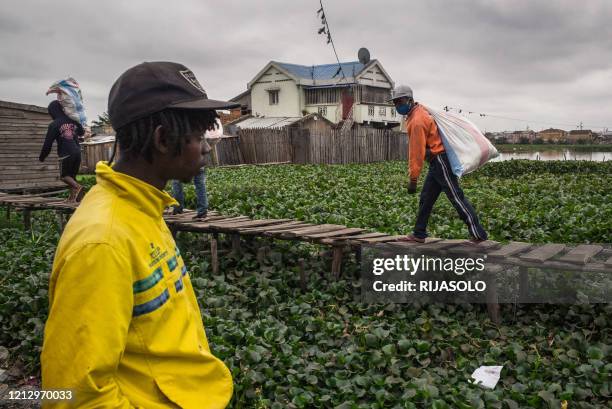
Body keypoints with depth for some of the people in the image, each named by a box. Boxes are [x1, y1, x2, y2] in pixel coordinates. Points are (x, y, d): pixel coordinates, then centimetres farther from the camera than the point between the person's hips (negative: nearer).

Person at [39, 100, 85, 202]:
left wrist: (42, 157, 9)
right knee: (72, 175, 14)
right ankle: (73, 196, 6)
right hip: (77, 152, 5)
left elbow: (48, 143, -3)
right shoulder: (72, 120, 9)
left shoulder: (54, 125, -6)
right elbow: (82, 132, 25)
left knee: (64, 175, 7)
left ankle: (77, 187, -20)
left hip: (65, 153, -5)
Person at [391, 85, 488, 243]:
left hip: (440, 161, -10)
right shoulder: (419, 111, 13)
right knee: (425, 198, 13)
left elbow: (417, 152, -20)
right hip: (437, 161, 10)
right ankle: (419, 234, 21)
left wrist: (413, 179, -18)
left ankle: (478, 235, -1)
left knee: (456, 197, -6)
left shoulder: (417, 121, -18)